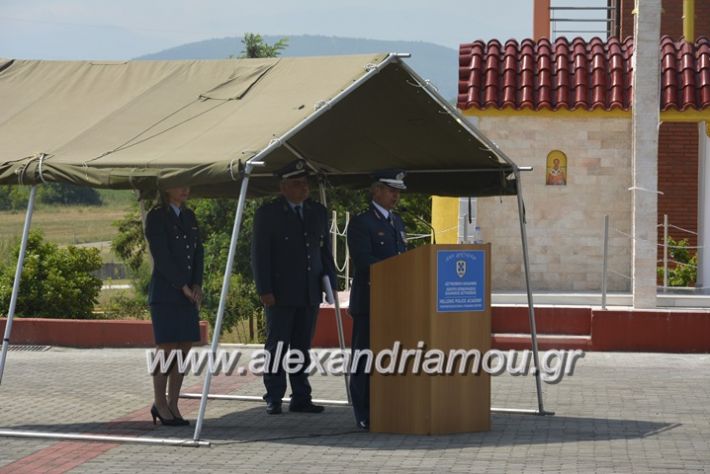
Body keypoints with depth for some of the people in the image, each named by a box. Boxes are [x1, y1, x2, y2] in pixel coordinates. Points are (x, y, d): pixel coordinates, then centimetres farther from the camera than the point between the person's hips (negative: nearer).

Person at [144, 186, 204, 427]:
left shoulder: (189, 216, 15)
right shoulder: (156, 216, -6)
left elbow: (198, 252, 12)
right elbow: (161, 256, -12)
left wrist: (196, 285, -1)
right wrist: (183, 287, -13)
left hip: (188, 295, 7)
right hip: (165, 293, -7)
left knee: (184, 350, 4)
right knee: (167, 350, -5)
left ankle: (172, 404, 11)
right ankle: (159, 404, 8)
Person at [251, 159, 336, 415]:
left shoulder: (318, 212, 14)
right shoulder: (267, 214, -1)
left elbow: (326, 251, 17)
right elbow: (259, 254, -4)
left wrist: (330, 283, 9)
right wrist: (264, 291, -11)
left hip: (310, 294, 4)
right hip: (280, 294, -4)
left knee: (302, 348, 6)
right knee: (277, 347, -1)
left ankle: (301, 398, 10)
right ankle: (274, 399, 5)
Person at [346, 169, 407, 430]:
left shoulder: (397, 221, 19)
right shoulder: (360, 222, -6)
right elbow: (363, 261, -18)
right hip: (369, 303, -7)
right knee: (365, 360, -3)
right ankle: (365, 416, 1)